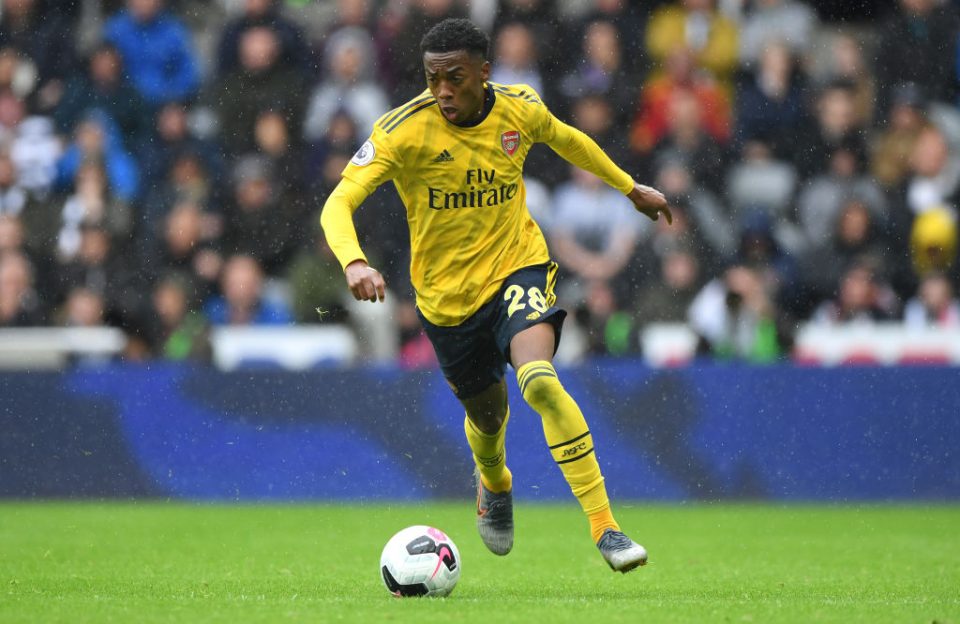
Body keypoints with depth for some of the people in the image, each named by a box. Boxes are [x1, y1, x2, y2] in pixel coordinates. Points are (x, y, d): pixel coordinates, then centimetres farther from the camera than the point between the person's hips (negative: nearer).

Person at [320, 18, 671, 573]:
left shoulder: (520, 110, -10)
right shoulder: (404, 131, -19)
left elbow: (567, 140, 15)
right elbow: (339, 203, -26)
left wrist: (631, 188, 24)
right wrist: (354, 261, -46)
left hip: (519, 265, -1)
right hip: (446, 293, 1)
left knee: (539, 379, -29)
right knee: (487, 414, 18)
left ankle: (605, 527, -27)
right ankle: (494, 483, 58)